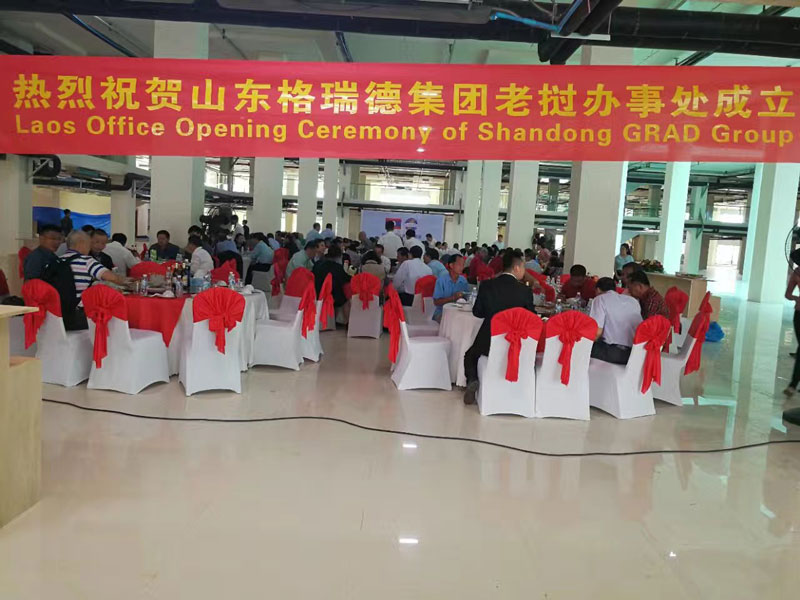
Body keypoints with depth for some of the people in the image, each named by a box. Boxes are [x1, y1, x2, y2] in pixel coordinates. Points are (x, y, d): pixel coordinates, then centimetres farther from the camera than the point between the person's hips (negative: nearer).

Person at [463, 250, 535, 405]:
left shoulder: (486, 285, -8)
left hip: (488, 341, 0)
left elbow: (477, 312, 3)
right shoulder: (525, 290, -11)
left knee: (470, 356, 28)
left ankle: (472, 381, 3)